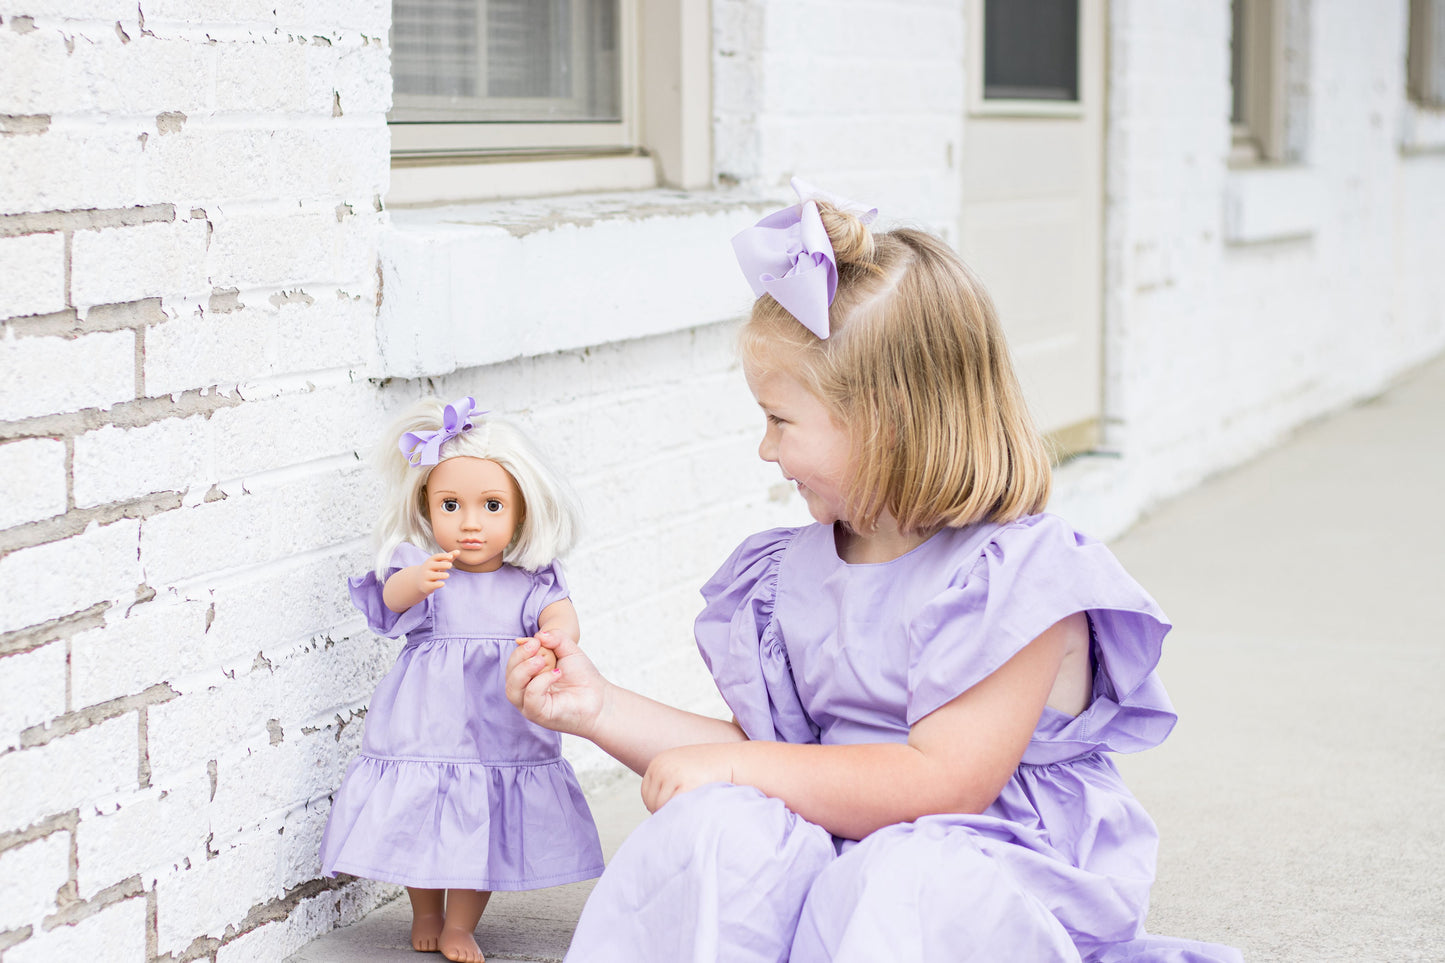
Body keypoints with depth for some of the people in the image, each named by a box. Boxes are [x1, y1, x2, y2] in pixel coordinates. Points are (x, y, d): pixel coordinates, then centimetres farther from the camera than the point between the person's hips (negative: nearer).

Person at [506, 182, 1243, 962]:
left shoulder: (1017, 576, -12)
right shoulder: (794, 574, 12)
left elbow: (941, 784, -20)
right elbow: (767, 751, 21)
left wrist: (738, 767, -18)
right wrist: (601, 710, 12)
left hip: (988, 863, -6)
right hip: (836, 854, 6)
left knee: (897, 880, -40)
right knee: (713, 825, -25)